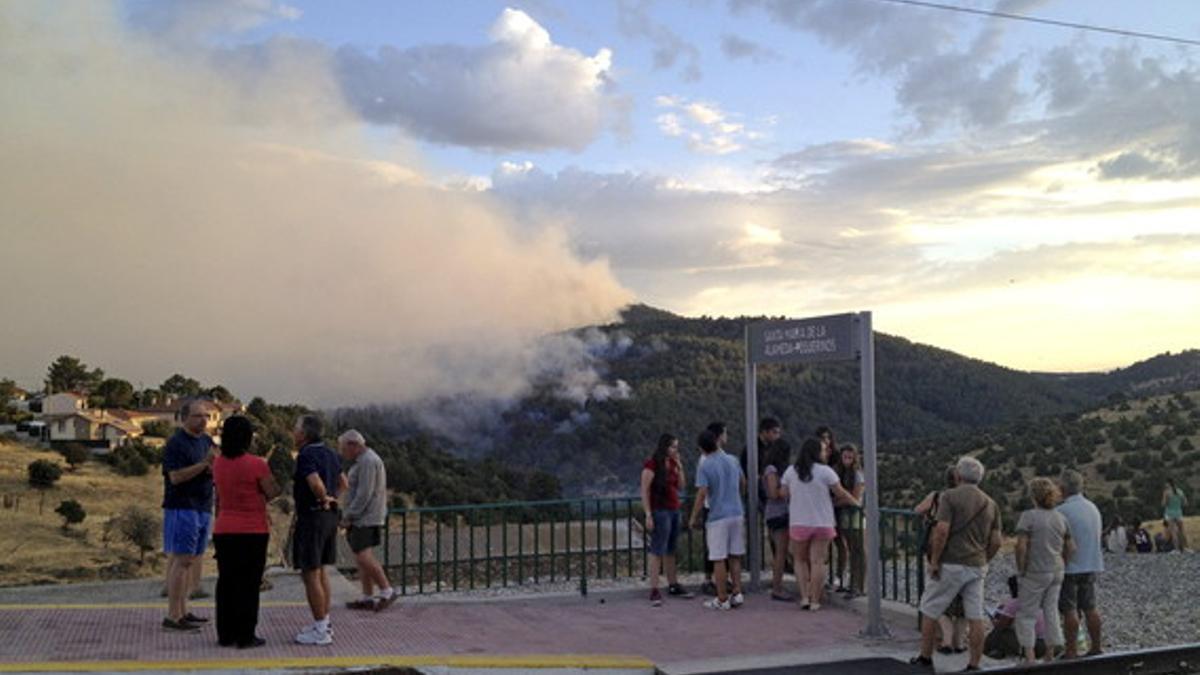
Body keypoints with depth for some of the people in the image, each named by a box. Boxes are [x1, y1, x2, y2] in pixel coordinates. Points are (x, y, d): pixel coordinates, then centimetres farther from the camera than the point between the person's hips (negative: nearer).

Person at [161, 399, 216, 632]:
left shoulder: (206, 440, 15)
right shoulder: (176, 443, -10)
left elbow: (214, 473, 19)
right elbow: (176, 476, -19)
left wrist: (215, 469, -4)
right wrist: (204, 464, -23)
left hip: (203, 508, 8)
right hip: (182, 508, -8)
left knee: (192, 561, 11)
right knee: (181, 560, -9)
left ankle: (182, 611, 19)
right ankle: (173, 617, -7)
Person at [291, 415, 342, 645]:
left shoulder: (306, 455, -17)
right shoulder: (330, 453, 11)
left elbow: (316, 483, -33)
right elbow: (342, 482, 23)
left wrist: (324, 498, -16)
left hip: (311, 516, -9)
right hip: (330, 516, 9)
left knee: (310, 574, -3)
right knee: (321, 571, 18)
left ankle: (320, 631, -1)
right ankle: (324, 624, 25)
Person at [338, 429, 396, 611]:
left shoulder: (368, 461, -14)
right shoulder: (363, 461, 20)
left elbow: (364, 494, -20)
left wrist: (348, 516, -16)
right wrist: (349, 517, 15)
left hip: (366, 519, -10)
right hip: (360, 520, 10)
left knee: (364, 557, -15)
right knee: (361, 558, 8)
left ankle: (387, 590, -9)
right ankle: (368, 598, 10)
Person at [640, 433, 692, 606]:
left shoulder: (672, 463, 13)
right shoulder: (652, 464, -10)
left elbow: (680, 486, 15)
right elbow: (645, 491, -13)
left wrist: (679, 467, 4)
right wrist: (648, 515, -18)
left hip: (674, 511, 8)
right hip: (660, 511, -8)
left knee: (670, 551, 14)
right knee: (657, 551, -8)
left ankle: (673, 585, 21)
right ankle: (654, 591, -7)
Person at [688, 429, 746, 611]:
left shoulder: (705, 467, -11)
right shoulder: (733, 461, 7)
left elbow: (702, 494, -17)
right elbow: (743, 483, 20)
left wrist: (694, 517, -8)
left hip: (718, 517, -5)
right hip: (737, 514, 6)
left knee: (719, 559, 1)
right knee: (735, 556, 15)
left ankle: (722, 599, 5)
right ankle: (737, 593, 12)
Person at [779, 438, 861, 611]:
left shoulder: (790, 471, 1)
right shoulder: (825, 471, -7)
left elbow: (785, 495, 7)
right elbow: (841, 494, -1)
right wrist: (857, 502, 16)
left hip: (798, 523, 2)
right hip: (822, 523, -2)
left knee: (800, 560, 14)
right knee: (818, 561, 3)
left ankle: (804, 597, 4)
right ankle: (815, 601, 4)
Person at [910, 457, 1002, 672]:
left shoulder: (950, 496, -8)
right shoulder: (990, 503, 10)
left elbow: (942, 531, -18)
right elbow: (996, 542, 8)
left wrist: (934, 561, -11)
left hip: (951, 565, -5)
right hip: (977, 566, 5)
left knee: (929, 610, 8)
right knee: (975, 617, 7)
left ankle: (925, 658, 14)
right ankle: (974, 664, 9)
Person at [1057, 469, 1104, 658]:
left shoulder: (1062, 511, -17)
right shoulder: (1094, 508, 8)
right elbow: (1097, 537, 15)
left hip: (1070, 566, -7)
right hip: (1092, 564, 7)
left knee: (1069, 610, -2)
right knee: (1090, 607, 14)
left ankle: (1071, 651, 0)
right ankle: (1095, 648, 18)